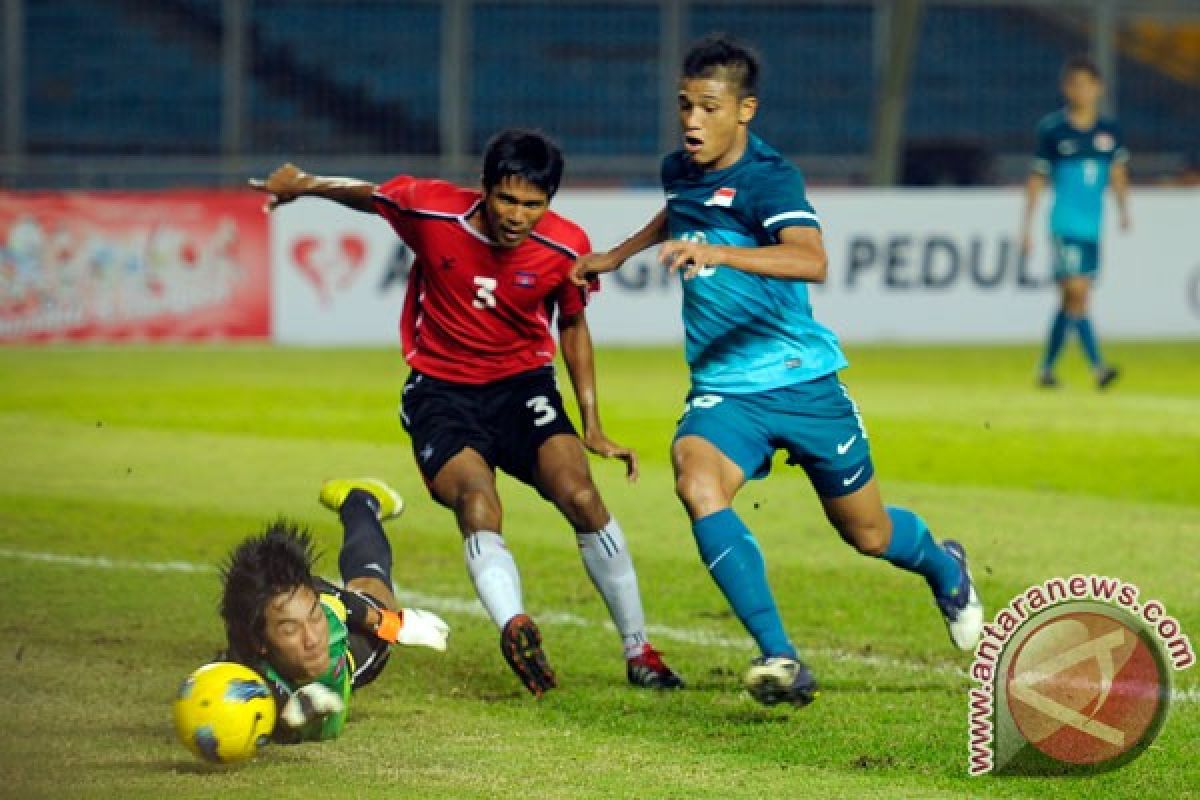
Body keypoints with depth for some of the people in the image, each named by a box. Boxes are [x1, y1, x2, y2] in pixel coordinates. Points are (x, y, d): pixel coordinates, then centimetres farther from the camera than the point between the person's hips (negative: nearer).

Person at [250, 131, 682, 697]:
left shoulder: (566, 247, -11)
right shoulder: (430, 209, -17)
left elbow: (572, 326, 6)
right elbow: (364, 195, 7)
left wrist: (592, 426, 5)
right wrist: (304, 185, -1)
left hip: (523, 381, 1)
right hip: (440, 389, -1)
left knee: (582, 497, -19)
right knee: (478, 506, -28)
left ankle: (639, 651, -7)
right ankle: (514, 628, -48)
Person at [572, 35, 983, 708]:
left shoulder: (769, 179, -18)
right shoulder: (680, 171, 3)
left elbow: (811, 260, -39)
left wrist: (715, 252, -50)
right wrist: (618, 254, 29)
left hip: (802, 380, -4)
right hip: (723, 390, 4)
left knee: (869, 534, 11)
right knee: (698, 484, -29)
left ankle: (944, 567, 50)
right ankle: (780, 660, -32)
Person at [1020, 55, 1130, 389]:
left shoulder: (1110, 130, 7)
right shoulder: (1052, 129, -3)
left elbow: (1118, 173, 13)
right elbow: (1037, 179, 3)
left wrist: (1123, 209, -4)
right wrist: (1026, 227, 3)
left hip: (1093, 228, 4)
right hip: (1065, 225, -4)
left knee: (1070, 301, 10)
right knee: (1076, 292, -14)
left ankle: (1047, 368, 21)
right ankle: (1098, 366, -18)